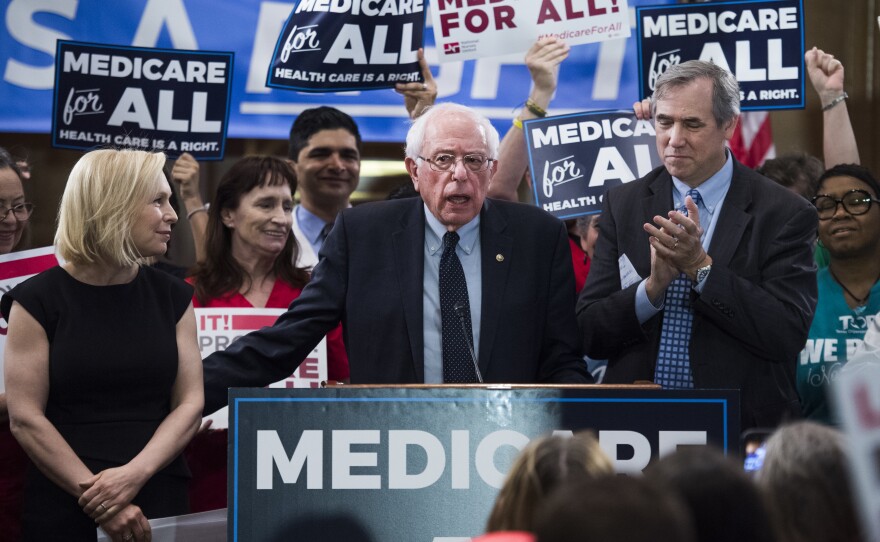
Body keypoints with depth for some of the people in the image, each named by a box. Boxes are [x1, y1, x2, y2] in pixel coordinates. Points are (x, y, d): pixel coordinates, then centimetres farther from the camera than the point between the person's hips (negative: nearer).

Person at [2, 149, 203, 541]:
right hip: (63, 510, -3)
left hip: (159, 507, 3)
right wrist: (95, 497, -16)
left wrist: (134, 474, -14)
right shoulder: (39, 300, -3)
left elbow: (190, 404, 2)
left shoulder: (172, 297, 7)